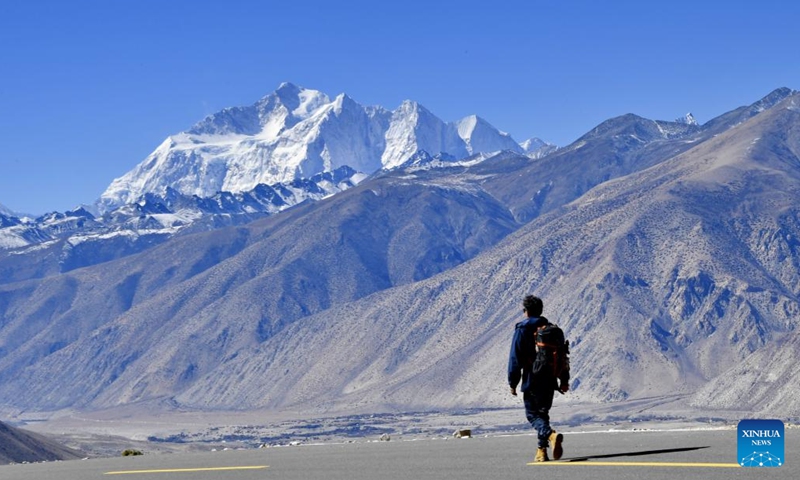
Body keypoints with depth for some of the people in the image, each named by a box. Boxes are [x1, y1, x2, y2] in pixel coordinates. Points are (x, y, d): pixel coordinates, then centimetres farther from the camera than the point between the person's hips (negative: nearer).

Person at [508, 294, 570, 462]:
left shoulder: (522, 329, -6)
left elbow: (515, 357, -8)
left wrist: (513, 382, -3)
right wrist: (564, 380, 19)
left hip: (531, 381, -5)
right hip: (549, 381, 5)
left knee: (533, 415, -1)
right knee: (543, 413, 15)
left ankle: (551, 435, -29)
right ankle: (541, 451, 13)